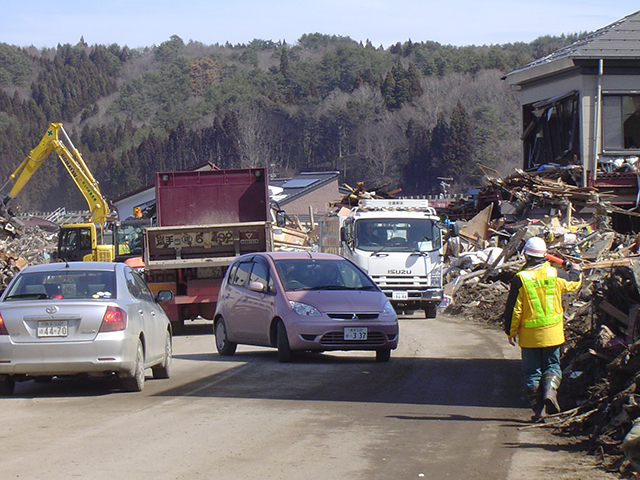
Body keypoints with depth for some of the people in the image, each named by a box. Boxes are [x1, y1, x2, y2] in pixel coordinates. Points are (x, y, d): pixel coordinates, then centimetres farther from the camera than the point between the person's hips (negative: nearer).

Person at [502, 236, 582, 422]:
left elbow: (513, 309, -7)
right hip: (553, 333, 2)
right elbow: (574, 282, 19)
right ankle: (550, 391, -12)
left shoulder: (520, 279, -11)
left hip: (529, 335, -2)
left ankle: (538, 409, 5)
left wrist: (511, 332, 6)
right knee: (552, 365, 15)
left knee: (532, 371, 8)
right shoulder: (555, 275, -3)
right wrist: (576, 270, 42)